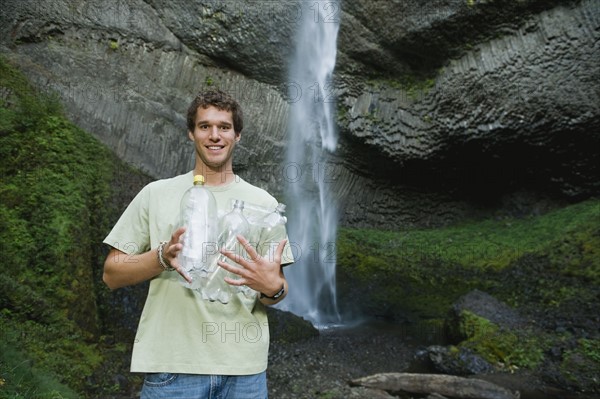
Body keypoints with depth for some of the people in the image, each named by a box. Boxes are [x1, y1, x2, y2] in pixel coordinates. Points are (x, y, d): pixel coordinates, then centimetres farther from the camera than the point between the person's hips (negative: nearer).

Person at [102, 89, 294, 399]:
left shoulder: (262, 202, 3)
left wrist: (273, 288, -19)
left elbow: (277, 287, 5)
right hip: (171, 365, -1)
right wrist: (163, 256, -16)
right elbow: (112, 274, 2)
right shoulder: (156, 194, 2)